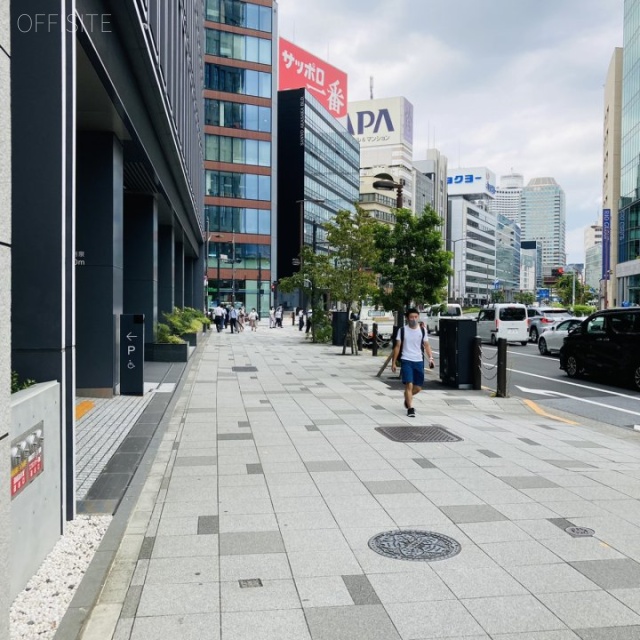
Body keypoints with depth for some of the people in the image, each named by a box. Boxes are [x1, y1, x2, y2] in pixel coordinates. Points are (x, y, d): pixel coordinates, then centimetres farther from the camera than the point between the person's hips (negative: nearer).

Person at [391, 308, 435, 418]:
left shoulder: (422, 330, 6)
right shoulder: (402, 330, 0)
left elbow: (426, 345, 7)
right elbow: (397, 346, 3)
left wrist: (431, 357, -9)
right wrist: (393, 362, 1)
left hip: (419, 361, 3)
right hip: (406, 360, -3)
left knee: (418, 387, 9)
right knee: (409, 385, -12)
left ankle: (407, 398, 38)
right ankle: (410, 408, -6)